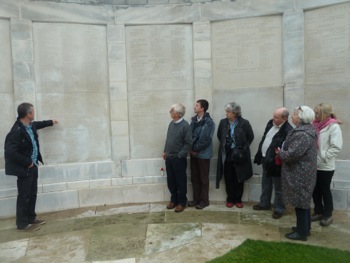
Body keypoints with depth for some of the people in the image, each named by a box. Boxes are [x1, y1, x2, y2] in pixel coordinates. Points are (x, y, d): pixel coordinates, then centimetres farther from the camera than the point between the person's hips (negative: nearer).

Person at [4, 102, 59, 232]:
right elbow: (10, 152, -27)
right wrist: (27, 162, -20)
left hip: (32, 166, 9)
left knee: (32, 194, 18)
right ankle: (22, 224, 16)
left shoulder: (30, 125, 3)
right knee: (24, 196, 3)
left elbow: (37, 124, 28)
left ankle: (31, 218, 32)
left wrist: (50, 122, 42)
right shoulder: (16, 131, -25)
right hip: (24, 168, -9)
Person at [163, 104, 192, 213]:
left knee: (181, 181, 7)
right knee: (170, 181, 14)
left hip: (179, 159, -6)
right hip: (169, 158, 7)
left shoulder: (185, 125, -14)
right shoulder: (171, 124, 7)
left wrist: (180, 155, -14)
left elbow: (188, 143, -15)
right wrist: (165, 151, 10)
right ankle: (174, 200, 31)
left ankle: (182, 202, 21)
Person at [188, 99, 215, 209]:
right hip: (193, 153, 6)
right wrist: (191, 149, -4)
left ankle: (204, 200, 18)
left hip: (203, 154, -6)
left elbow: (206, 140, -17)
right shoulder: (194, 120, 7)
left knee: (203, 179, 5)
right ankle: (196, 199, 25)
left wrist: (196, 149, -12)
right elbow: (189, 135, 9)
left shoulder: (209, 122, -12)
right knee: (194, 178, 12)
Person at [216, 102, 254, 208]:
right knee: (228, 179, 8)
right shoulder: (223, 122, 0)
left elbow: (250, 137, 4)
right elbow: (219, 136, 14)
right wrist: (224, 145, 9)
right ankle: (230, 199, 23)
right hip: (226, 155, 2)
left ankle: (238, 199, 23)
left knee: (239, 179, 8)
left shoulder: (244, 123, -7)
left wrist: (243, 148, 2)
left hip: (239, 156, -2)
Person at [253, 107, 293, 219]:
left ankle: (279, 209, 28)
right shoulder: (271, 123, 1)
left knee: (278, 188, 10)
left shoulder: (288, 131, -24)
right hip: (265, 160, 8)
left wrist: (273, 161, -24)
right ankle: (264, 203, 40)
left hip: (276, 163, -8)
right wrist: (259, 155, 12)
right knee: (265, 185, 23)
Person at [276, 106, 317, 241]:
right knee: (303, 200, 20)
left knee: (299, 202, 1)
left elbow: (292, 154, -29)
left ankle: (301, 233, 14)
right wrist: (283, 152, 5)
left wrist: (280, 152, -10)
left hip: (299, 174, -11)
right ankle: (305, 227, 34)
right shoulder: (306, 130, 10)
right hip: (303, 173, 11)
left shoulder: (302, 134, -25)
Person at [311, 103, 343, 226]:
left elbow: (336, 147, -19)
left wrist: (322, 157, -19)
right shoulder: (316, 125, 6)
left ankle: (327, 215, 25)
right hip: (313, 165, 6)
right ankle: (318, 212, 31)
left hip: (325, 166, -5)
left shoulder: (334, 127, -12)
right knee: (315, 190, 14)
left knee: (325, 190, 8)